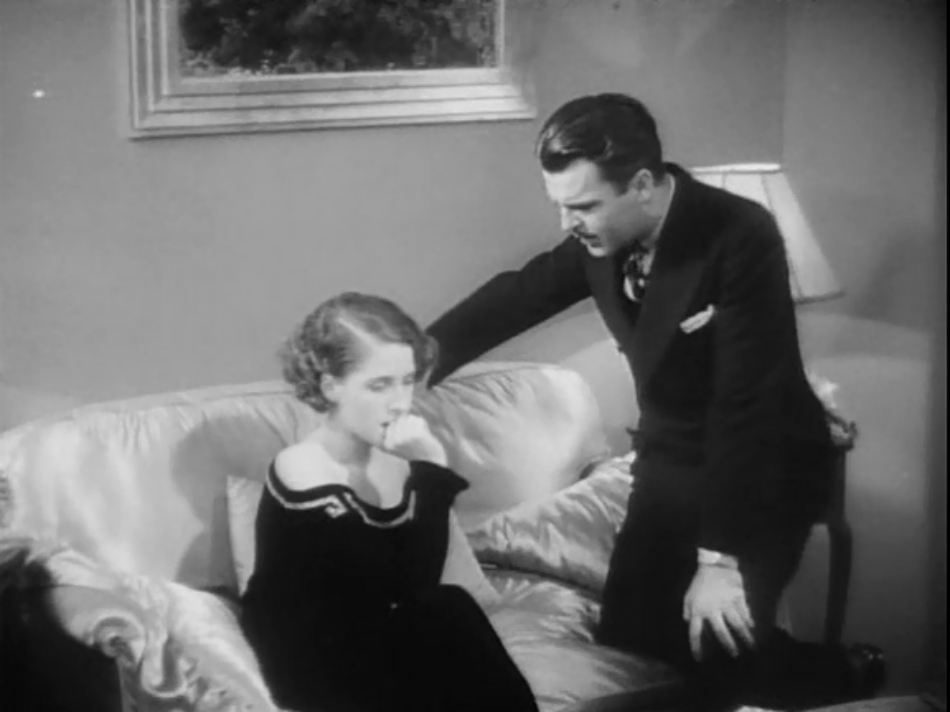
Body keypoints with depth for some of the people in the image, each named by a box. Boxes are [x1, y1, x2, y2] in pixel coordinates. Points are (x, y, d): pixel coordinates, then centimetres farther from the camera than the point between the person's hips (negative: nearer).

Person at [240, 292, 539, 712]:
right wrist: (432, 469, -25)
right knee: (449, 613, -23)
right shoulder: (303, 475, -18)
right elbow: (412, 590, -23)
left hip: (373, 645, 6)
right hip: (313, 671, -6)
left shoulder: (393, 459, 1)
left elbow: (418, 585, -10)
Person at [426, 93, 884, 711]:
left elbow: (745, 406, -30)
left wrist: (720, 557, -30)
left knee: (716, 650, -11)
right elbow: (513, 298, 6)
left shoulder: (740, 238, -29)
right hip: (671, 462, 7)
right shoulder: (600, 238, -9)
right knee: (626, 637, 7)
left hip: (765, 471, -7)